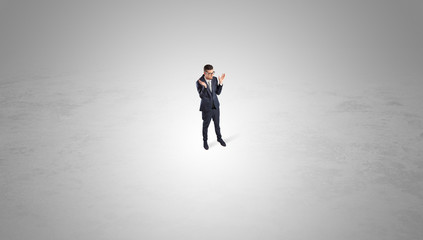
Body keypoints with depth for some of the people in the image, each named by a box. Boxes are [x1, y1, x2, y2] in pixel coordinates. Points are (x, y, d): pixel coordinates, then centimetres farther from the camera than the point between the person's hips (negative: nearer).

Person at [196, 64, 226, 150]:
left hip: (216, 106, 4)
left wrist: (220, 83, -15)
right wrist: (204, 87, -41)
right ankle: (205, 141, 34)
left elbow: (218, 92, -1)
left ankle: (219, 138, 42)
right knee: (206, 125, 13)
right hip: (206, 108, -4)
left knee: (217, 124, 19)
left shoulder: (214, 79, -6)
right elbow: (201, 96, -26)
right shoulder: (199, 82, -20)